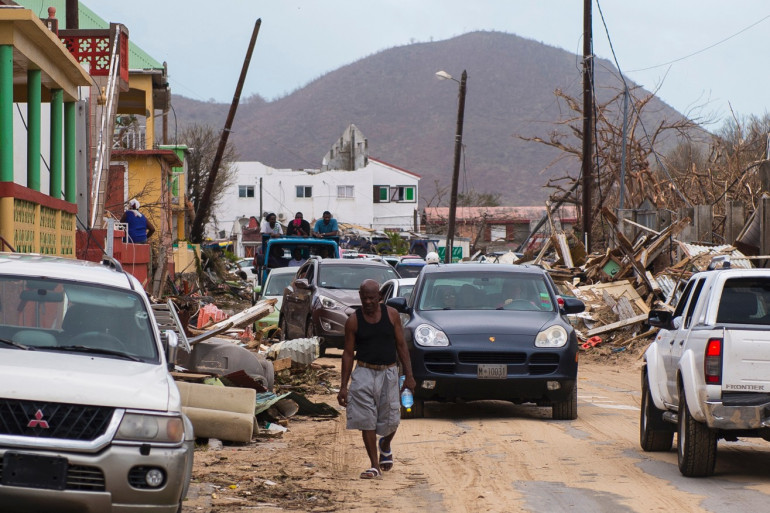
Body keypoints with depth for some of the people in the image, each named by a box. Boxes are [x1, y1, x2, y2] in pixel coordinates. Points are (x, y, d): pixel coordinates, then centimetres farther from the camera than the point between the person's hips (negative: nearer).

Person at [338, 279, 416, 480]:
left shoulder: (391, 314, 0)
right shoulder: (353, 321, -2)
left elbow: (401, 345, 5)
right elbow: (348, 353, 1)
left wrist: (408, 375, 0)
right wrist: (343, 386, -2)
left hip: (388, 373, 1)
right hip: (364, 373, -1)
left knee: (390, 420, 4)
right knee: (366, 420, -6)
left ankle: (385, 445, 38)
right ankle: (374, 465, 1)